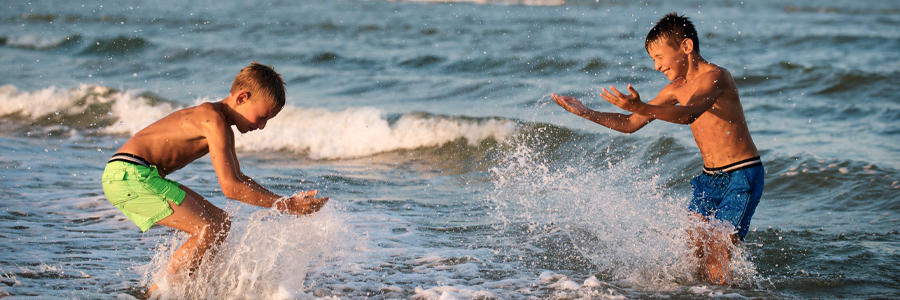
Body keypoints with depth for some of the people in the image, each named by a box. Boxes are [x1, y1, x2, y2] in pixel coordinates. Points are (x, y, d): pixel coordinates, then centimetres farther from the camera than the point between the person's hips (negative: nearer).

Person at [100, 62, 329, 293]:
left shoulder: (223, 126, 16)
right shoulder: (214, 120, -16)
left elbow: (237, 179, 26)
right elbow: (230, 187, -19)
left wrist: (285, 201, 15)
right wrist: (285, 206, -16)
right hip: (129, 175, -11)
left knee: (220, 221, 13)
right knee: (210, 232, -15)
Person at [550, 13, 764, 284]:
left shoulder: (715, 77, -18)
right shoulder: (676, 89, 7)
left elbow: (688, 114, -37)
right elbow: (630, 124, 13)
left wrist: (640, 107, -51)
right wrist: (586, 113, 3)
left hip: (741, 178, -8)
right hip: (709, 178, 8)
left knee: (715, 258, -15)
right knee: (693, 250, 1)